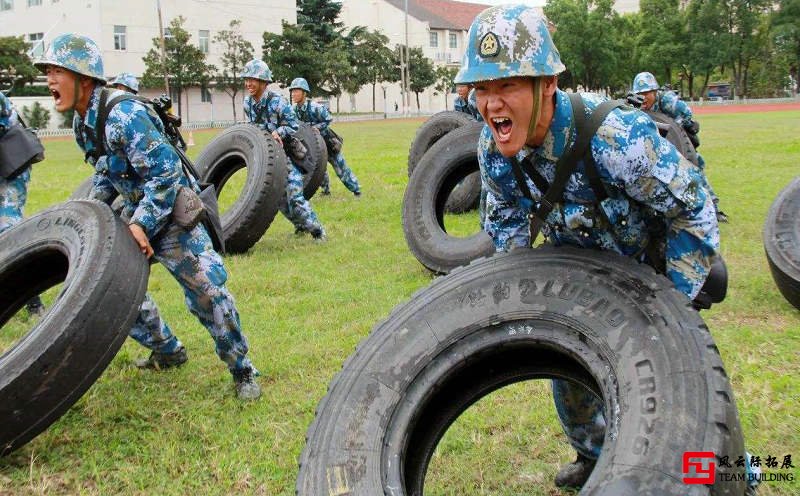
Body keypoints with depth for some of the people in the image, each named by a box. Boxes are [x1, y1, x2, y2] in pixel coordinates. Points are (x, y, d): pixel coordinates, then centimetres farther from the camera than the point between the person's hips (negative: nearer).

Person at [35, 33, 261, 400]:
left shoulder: (124, 115, -25)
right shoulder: (81, 124, 3)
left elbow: (166, 173, -27)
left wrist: (141, 223, -27)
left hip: (173, 212, -9)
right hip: (137, 212, 9)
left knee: (207, 291, -14)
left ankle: (242, 370, 3)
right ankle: (168, 351, 29)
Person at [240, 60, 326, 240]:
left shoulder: (277, 102, -20)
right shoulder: (247, 103, -1)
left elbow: (293, 126, -13)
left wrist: (278, 132, -29)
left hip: (286, 153, -7)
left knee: (295, 197, -13)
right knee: (279, 197, 11)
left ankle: (318, 231, 0)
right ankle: (301, 225, 32)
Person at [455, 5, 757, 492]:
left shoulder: (618, 136, -41)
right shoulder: (492, 146, -21)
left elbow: (694, 210, -27)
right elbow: (506, 219, 0)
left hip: (650, 260, -5)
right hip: (576, 255, 6)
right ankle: (594, 456, 41)